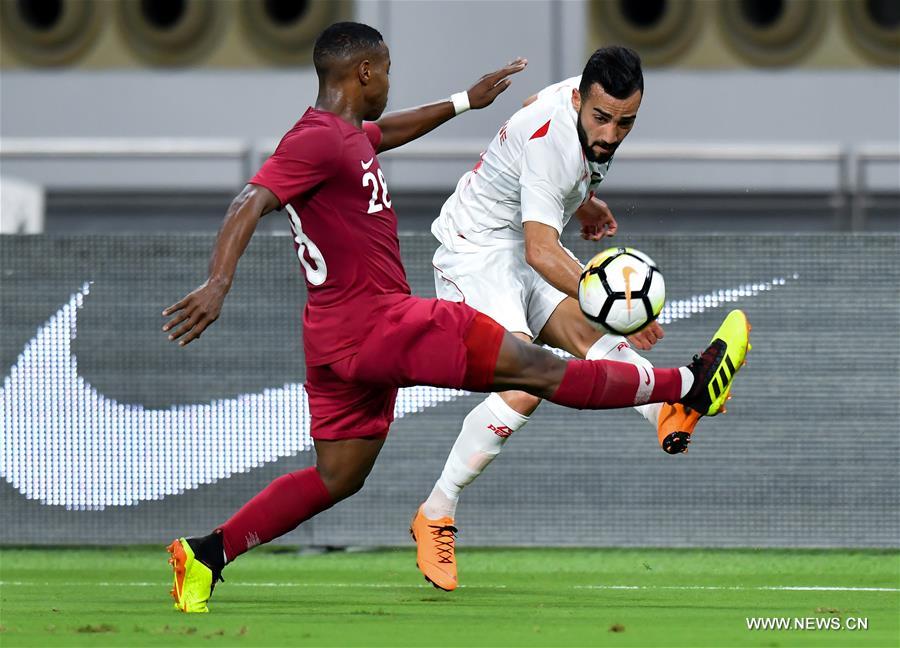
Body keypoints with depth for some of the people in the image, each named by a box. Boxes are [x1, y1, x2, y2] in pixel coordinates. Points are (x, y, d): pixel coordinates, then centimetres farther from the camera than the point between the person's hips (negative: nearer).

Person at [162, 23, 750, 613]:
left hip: (343, 338, 11)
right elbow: (250, 204, -27)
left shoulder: (347, 135, 15)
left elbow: (389, 131, 38)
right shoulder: (319, 140, -16)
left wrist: (466, 101, 45)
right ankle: (691, 386, 2)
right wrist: (217, 286, -40)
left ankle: (205, 554, 8)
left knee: (336, 479, 14)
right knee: (538, 368, -3)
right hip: (376, 323, -11)